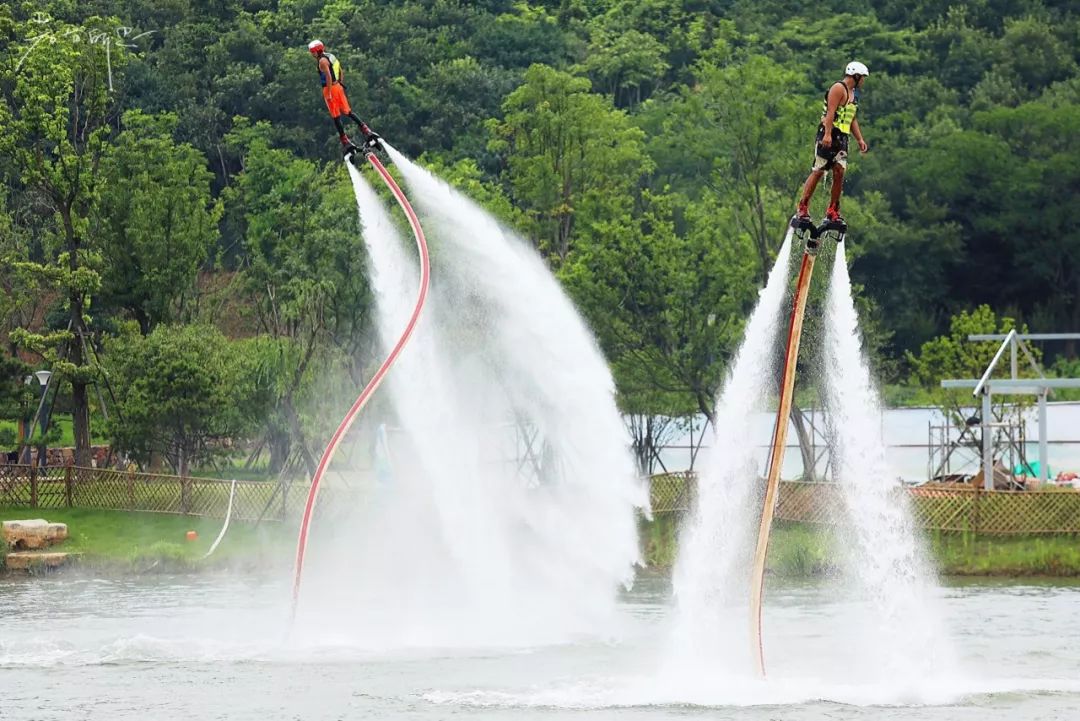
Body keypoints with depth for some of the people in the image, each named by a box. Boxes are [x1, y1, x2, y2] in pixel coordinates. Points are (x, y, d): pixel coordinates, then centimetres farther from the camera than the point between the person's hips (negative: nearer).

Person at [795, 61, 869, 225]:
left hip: (842, 138, 8)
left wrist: (859, 139, 19)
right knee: (818, 171, -9)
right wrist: (827, 134, -27)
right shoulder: (838, 88, -8)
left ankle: (833, 211, 1)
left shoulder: (853, 94, 21)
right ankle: (802, 208, -7)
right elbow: (830, 112, -18)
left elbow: (852, 119, 27)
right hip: (828, 136, -8)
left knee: (839, 172, -2)